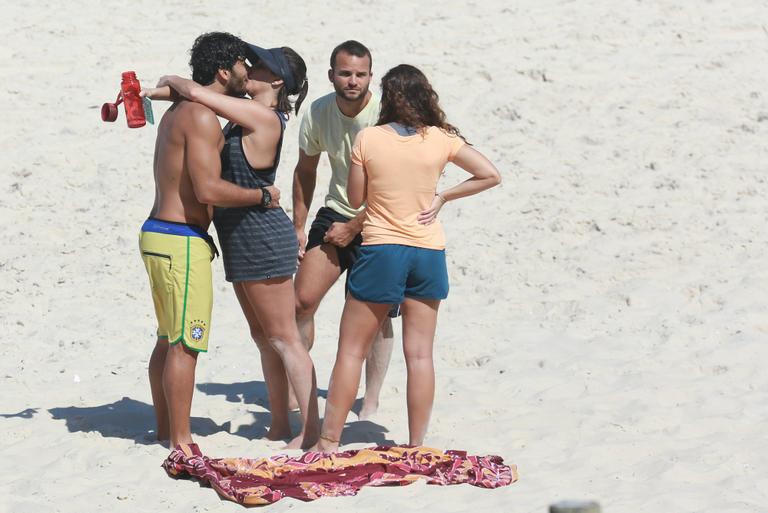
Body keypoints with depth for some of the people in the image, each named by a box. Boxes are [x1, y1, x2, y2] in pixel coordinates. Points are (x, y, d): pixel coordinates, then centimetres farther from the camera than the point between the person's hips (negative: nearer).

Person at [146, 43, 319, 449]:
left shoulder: (264, 118, -19)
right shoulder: (246, 115, 8)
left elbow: (194, 92, -22)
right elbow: (199, 97, 23)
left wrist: (170, 81, -4)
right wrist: (155, 94, 10)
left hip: (263, 239, -10)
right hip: (242, 242, 10)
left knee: (283, 338, -5)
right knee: (263, 336, 15)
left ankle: (312, 428, -1)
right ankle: (279, 424, 22)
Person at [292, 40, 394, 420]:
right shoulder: (317, 114, -5)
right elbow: (305, 171, 11)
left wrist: (352, 228, -16)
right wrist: (298, 226, 11)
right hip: (336, 214, 4)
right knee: (302, 301, -4)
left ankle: (371, 402, 12)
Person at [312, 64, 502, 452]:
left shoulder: (368, 139, -6)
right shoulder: (441, 139, -1)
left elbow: (355, 199, 0)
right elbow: (490, 175, 3)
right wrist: (442, 197, 7)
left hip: (380, 251, -2)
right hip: (428, 253, 2)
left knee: (351, 350, 6)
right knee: (419, 354, 6)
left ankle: (329, 440, 7)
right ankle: (416, 446, 8)